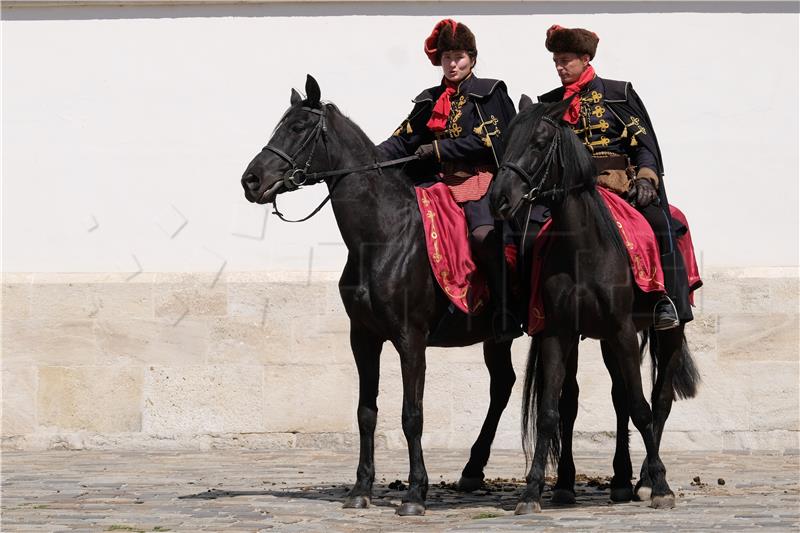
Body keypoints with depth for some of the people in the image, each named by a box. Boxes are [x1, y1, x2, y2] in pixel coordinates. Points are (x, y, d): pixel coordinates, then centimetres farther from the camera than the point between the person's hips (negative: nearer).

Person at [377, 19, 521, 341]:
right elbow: (403, 141, 15)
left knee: (484, 234, -33)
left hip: (480, 180, -6)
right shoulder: (429, 102, 21)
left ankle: (505, 316, -30)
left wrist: (441, 148, -10)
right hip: (439, 181, 6)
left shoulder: (491, 94, 6)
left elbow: (489, 140, -6)